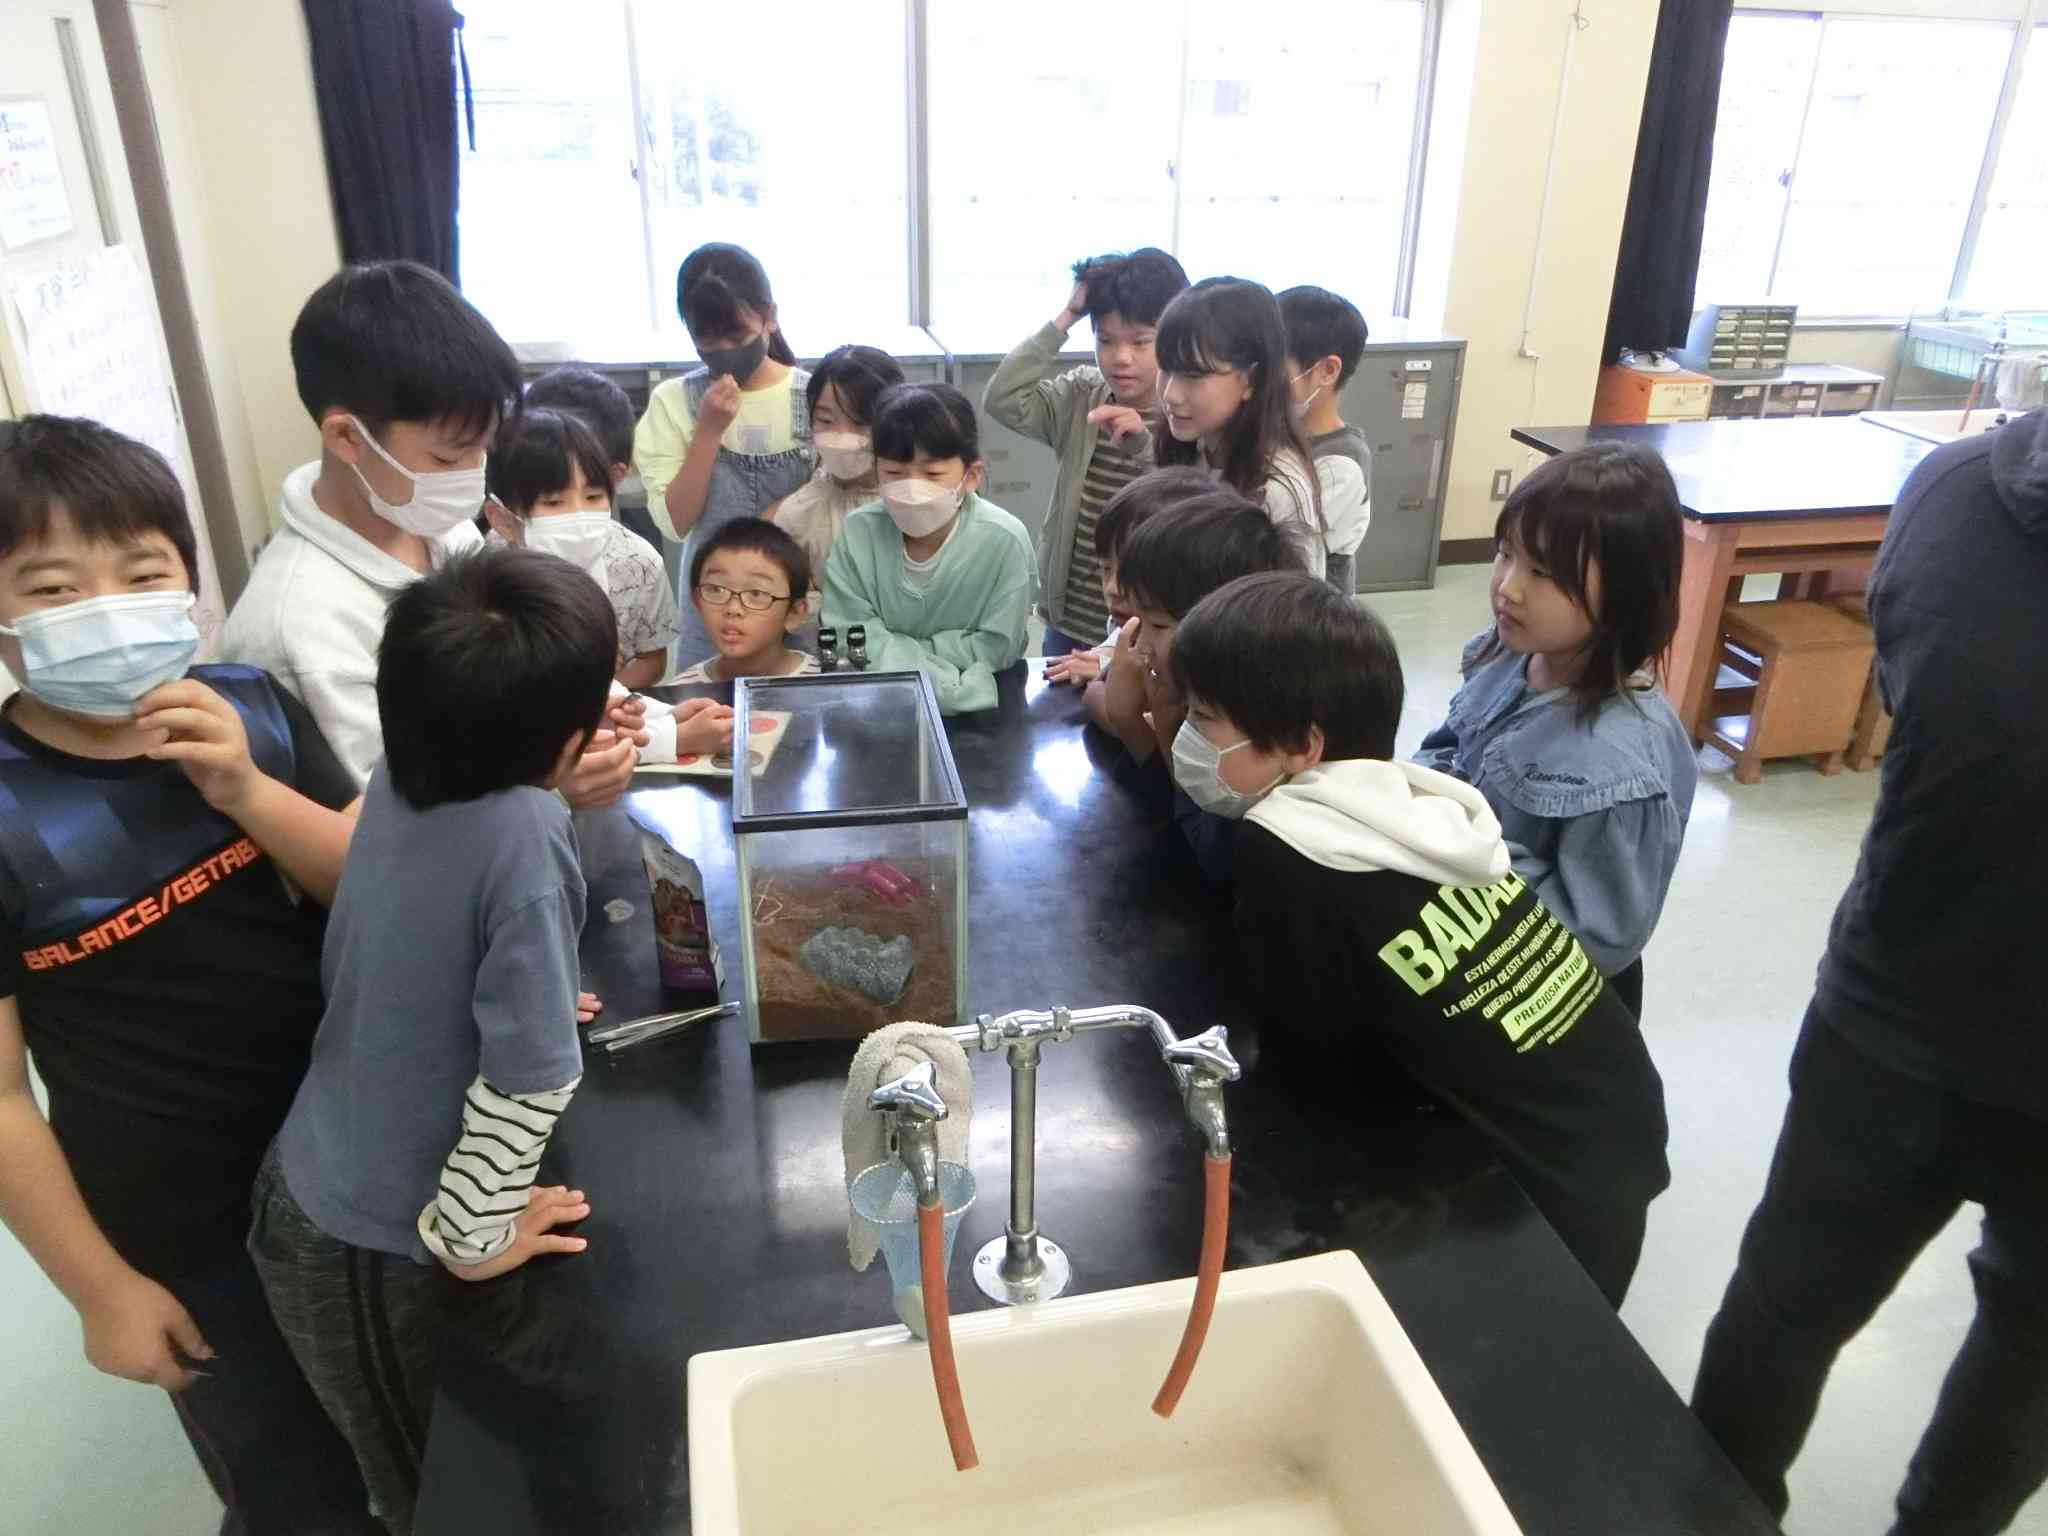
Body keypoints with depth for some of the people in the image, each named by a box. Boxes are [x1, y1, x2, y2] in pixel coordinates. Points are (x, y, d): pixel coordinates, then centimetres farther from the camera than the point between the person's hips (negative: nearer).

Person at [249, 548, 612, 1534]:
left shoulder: (399, 776, -12)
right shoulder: (524, 838, -32)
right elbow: (531, 1077, -30)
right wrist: (473, 1238, -17)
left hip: (300, 1197, 6)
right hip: (375, 1254, -5)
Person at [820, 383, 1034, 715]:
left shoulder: (1004, 540, -18)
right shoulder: (859, 531, -11)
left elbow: (997, 647, -14)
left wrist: (892, 651, -15)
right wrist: (942, 682, -23)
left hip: (979, 709, -1)